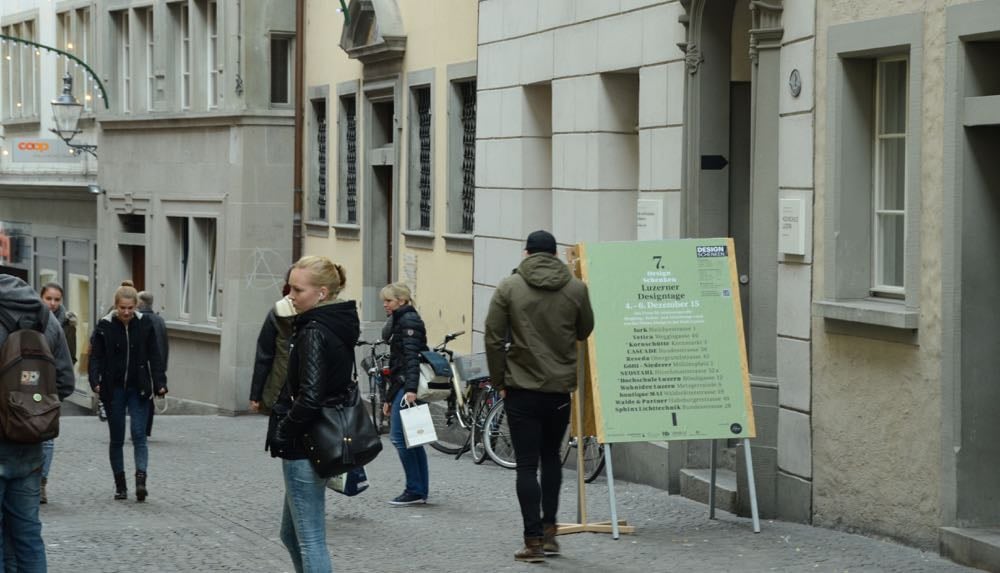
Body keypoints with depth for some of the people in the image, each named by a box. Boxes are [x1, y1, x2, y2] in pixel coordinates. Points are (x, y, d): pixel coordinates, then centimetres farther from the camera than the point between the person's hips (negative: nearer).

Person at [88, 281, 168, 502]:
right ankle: (120, 485, 14)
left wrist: (160, 384, -9)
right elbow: (96, 357, -4)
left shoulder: (145, 324, -1)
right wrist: (96, 382, -20)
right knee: (116, 439, 7)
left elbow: (155, 357, 1)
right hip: (114, 390, 0)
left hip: (138, 389, 0)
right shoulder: (105, 326, -4)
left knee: (139, 434, -11)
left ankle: (141, 479, -22)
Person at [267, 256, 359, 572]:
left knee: (310, 541, -4)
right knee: (292, 534, 20)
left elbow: (309, 398, -26)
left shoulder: (314, 333, -18)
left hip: (304, 449, -10)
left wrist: (282, 433, -12)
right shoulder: (338, 326, 10)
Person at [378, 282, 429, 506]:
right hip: (402, 386, 10)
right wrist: (388, 398, 24)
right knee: (410, 439, 9)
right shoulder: (399, 321, 22)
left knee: (399, 436, -12)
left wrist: (411, 389, -30)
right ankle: (420, 491, 10)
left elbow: (412, 356, -20)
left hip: (408, 387, -10)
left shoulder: (409, 320, -7)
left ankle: (415, 490, -11)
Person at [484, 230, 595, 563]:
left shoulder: (509, 287, -6)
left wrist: (499, 381, 4)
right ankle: (549, 530, 20)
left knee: (527, 464, 0)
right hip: (561, 388, 2)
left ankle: (534, 540, -3)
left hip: (522, 388, -2)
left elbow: (493, 338, -7)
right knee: (551, 457, 21)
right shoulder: (576, 288, -1)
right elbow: (584, 332, 12)